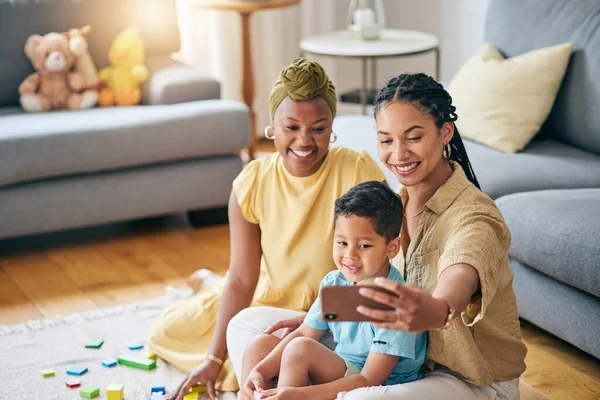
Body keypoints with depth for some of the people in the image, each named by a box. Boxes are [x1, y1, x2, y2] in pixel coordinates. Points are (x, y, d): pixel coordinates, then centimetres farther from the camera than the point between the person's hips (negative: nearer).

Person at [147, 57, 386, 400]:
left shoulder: (358, 173, -25)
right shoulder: (252, 184, -14)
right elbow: (242, 279, -11)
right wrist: (214, 358, -14)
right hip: (270, 298, 4)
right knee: (167, 331, 7)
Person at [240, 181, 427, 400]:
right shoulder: (334, 283, 1)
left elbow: (370, 380, -25)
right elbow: (304, 333, 7)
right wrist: (261, 371, -10)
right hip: (339, 371, 9)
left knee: (300, 349, -26)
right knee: (259, 345, 2)